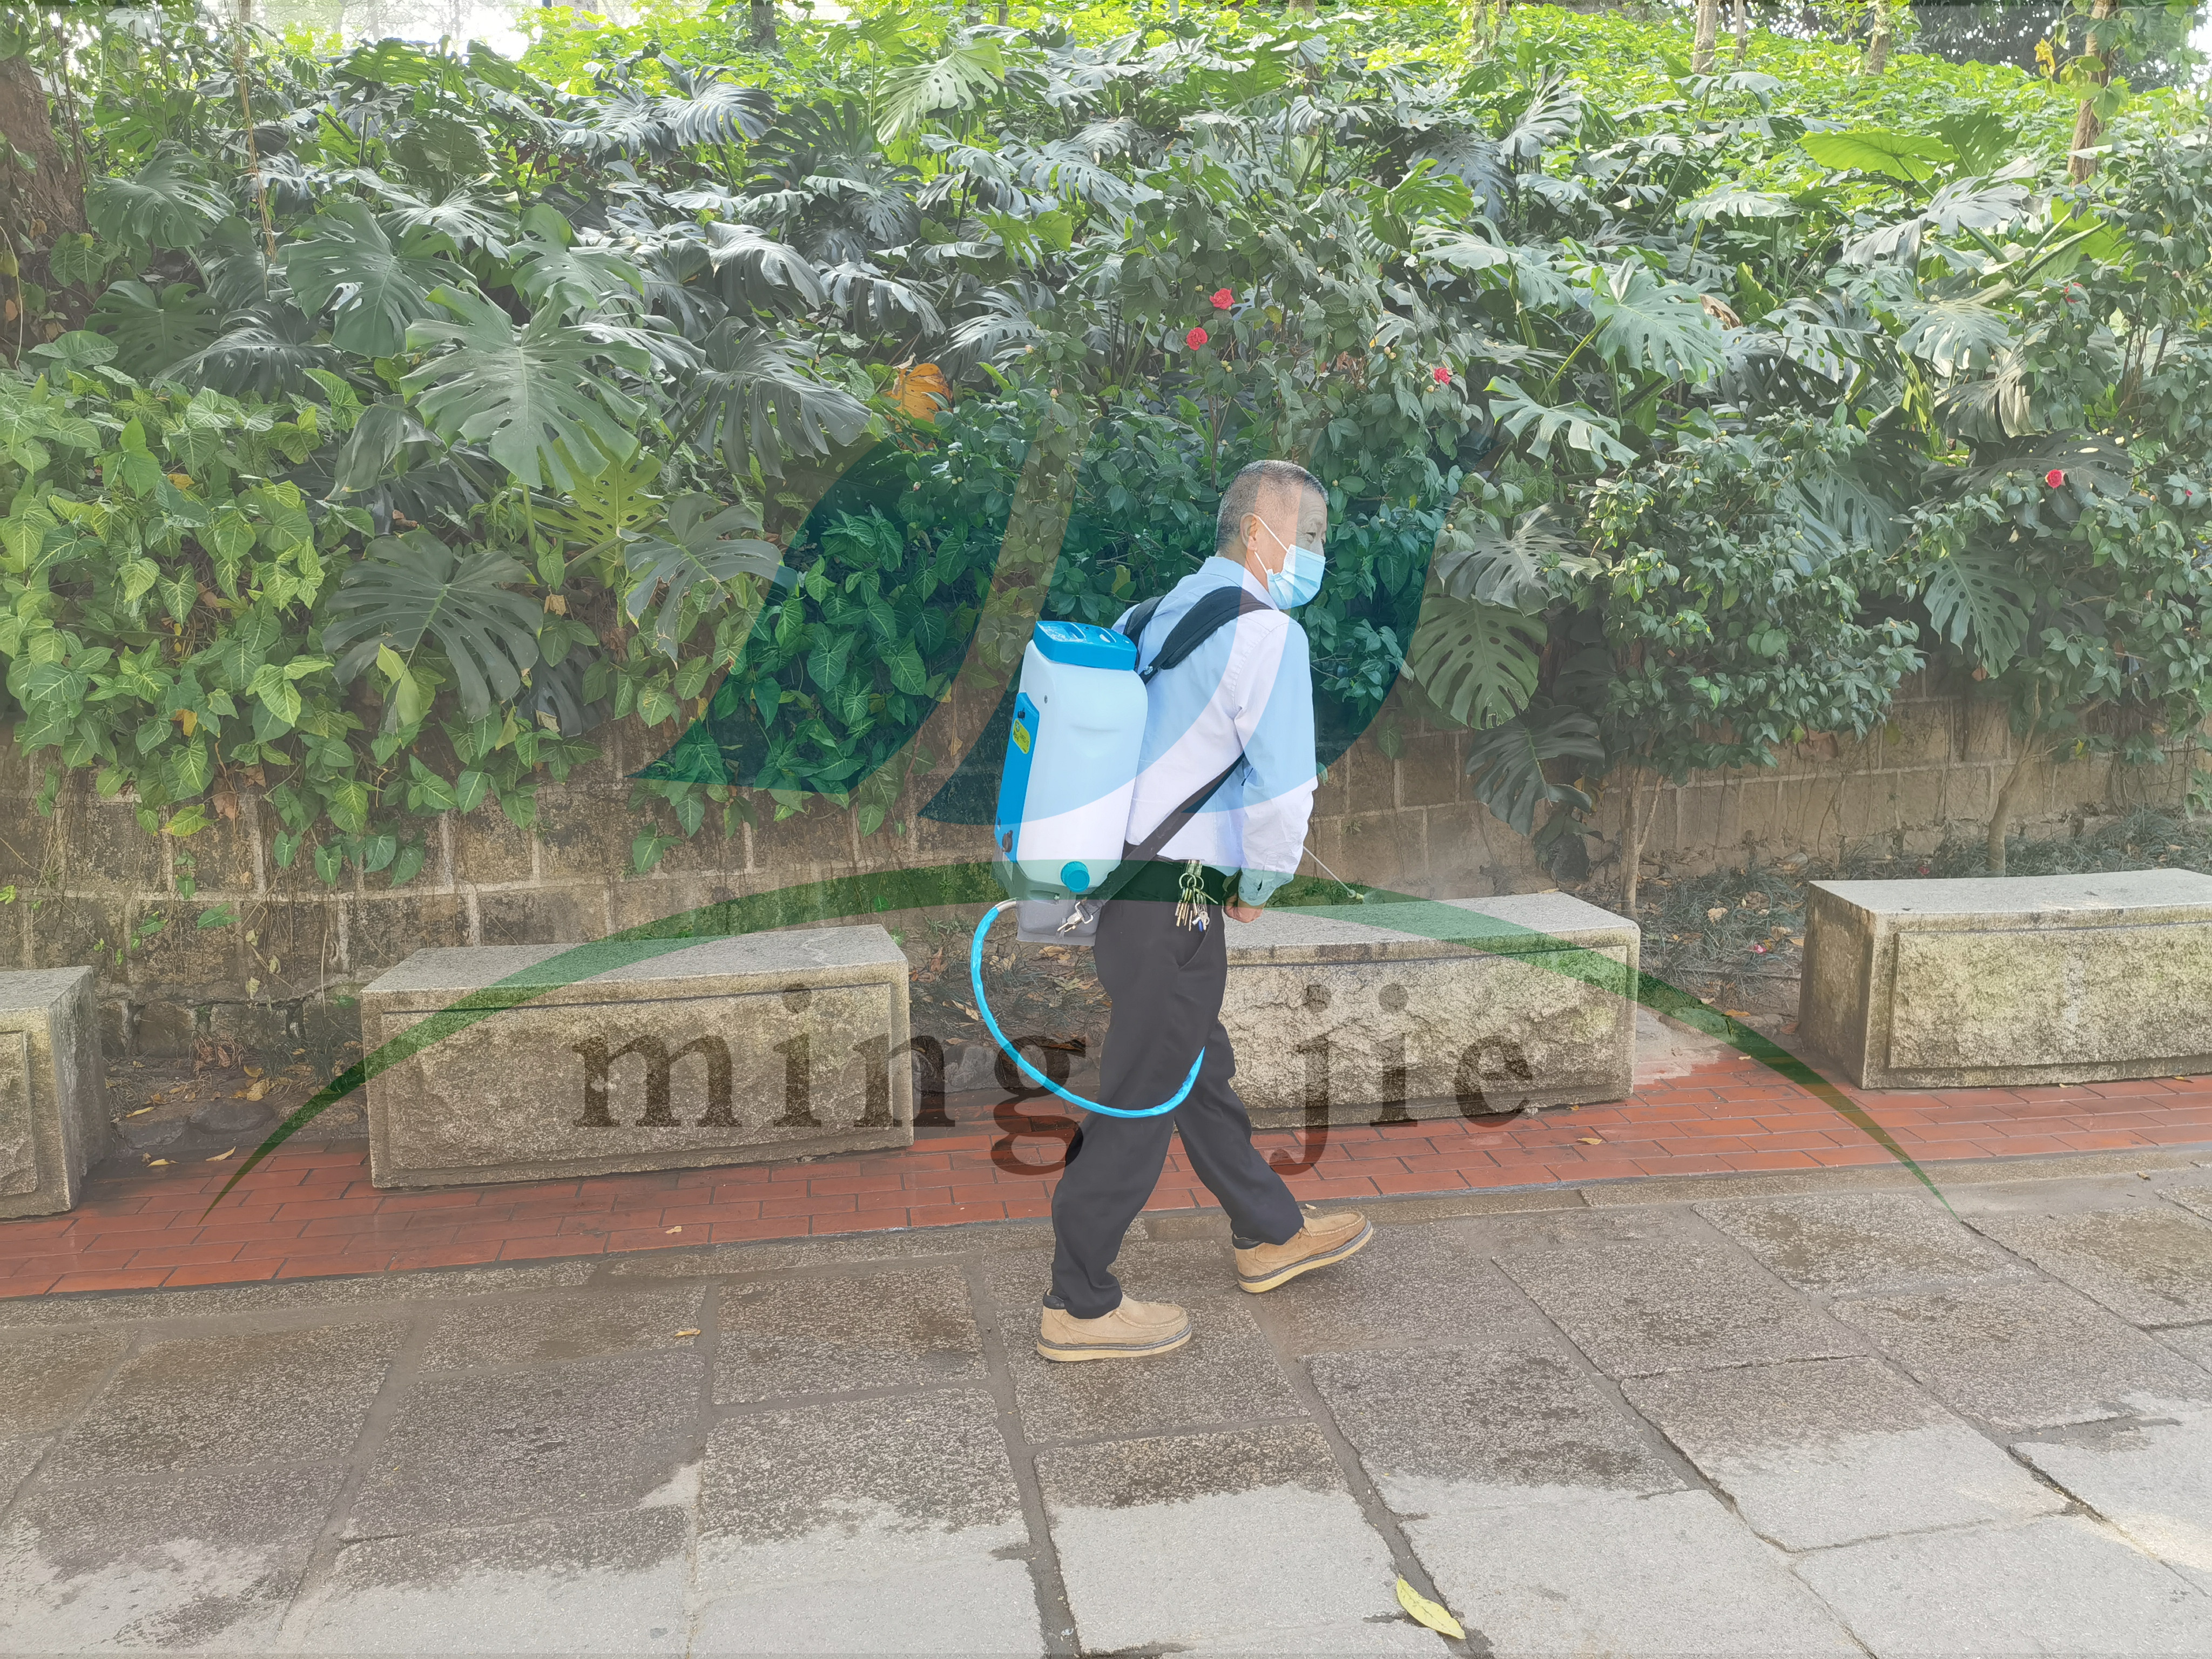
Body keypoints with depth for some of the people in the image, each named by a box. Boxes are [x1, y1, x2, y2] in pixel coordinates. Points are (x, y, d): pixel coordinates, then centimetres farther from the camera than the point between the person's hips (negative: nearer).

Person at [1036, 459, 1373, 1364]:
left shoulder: (1162, 613, 13)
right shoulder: (1266, 633, -14)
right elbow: (1284, 788, -22)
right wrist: (1260, 885, -5)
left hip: (1124, 880, 10)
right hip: (1176, 907, -10)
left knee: (1199, 1070, 22)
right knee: (1139, 1099, 2)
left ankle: (1271, 1234, 41)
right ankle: (1079, 1306, 14)